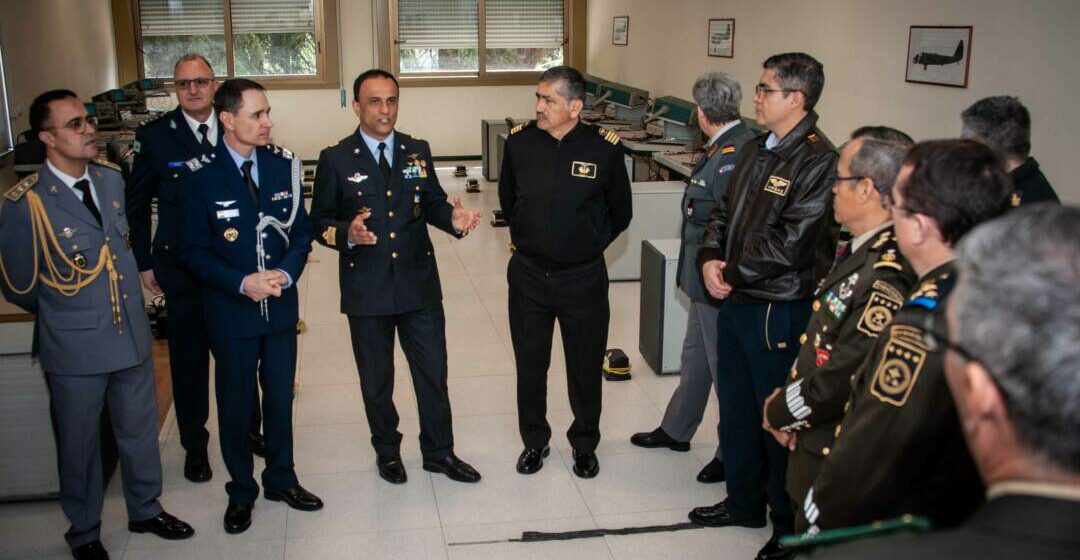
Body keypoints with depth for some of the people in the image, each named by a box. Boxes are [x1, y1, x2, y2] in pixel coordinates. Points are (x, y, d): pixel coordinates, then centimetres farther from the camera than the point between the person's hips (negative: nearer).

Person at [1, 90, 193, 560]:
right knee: (79, 443, 15)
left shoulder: (110, 178, -1)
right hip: (75, 347, -4)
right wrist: (62, 312, 7)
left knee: (140, 431, 20)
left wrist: (128, 304, 13)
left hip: (132, 334, 5)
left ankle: (145, 509, 42)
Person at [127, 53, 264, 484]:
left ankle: (249, 429, 33)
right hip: (181, 267, -1)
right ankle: (194, 445, 25)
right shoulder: (154, 135, -5)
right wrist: (144, 262, 0)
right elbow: (137, 204, 2)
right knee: (188, 359, 9)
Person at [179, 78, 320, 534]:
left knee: (280, 398, 16)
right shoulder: (201, 175, -12)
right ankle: (241, 491, 31)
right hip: (230, 311, -3)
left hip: (281, 306, 3)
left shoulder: (283, 164, -3)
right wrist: (242, 283, -20)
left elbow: (301, 232, 3)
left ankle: (281, 479, 36)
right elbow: (193, 252, -8)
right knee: (235, 405, 12)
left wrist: (286, 272, -15)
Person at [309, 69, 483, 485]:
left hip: (419, 283, 2)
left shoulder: (417, 151, 5)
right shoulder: (335, 159, -5)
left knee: (433, 372, 9)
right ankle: (387, 451, 35)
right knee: (376, 379, 14)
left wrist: (453, 219, -14)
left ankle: (439, 451, 28)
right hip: (367, 289, -2)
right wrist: (346, 233, -24)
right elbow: (320, 221, -3)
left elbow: (433, 203, 8)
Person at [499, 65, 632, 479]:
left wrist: (590, 245, 10)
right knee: (530, 365, 13)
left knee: (586, 366, 11)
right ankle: (534, 441, 33)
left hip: (583, 278, -2)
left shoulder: (604, 148, -12)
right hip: (528, 274, 2)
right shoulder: (520, 142, -6)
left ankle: (585, 445, 32)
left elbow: (620, 212, 4)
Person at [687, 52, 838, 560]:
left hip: (777, 310, -9)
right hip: (735, 302, 9)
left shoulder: (818, 161, -18)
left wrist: (733, 275, -13)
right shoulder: (755, 151, 10)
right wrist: (711, 258, -4)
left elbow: (789, 243, -23)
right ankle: (744, 502, 39)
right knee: (735, 409, 20)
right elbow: (723, 212, 15)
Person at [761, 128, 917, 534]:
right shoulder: (859, 251, 4)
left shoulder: (887, 277, -29)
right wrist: (789, 404, -1)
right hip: (814, 438, 9)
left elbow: (841, 380, -26)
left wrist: (777, 412, -10)